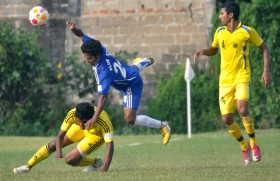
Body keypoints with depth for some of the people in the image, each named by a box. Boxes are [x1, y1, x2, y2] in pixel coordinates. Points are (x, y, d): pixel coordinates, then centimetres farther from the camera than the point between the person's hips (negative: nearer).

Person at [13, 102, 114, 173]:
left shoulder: (103, 122, -44)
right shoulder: (72, 114, -34)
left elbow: (110, 146, -44)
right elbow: (60, 136, -24)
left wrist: (104, 170, -52)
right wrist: (59, 151, -44)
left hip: (97, 134, -4)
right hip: (83, 131, 4)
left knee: (70, 160, -16)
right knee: (53, 145, 3)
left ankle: (97, 163, 8)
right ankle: (27, 167, 19)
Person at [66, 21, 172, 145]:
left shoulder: (103, 72, -43)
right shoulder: (98, 49, -24)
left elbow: (103, 96, -45)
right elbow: (81, 35, -12)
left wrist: (94, 118, -49)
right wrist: (74, 29, -35)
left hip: (132, 86, -8)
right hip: (129, 72, 9)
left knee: (130, 119, -15)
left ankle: (163, 126, 3)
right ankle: (144, 62, 84)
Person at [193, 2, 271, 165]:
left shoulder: (247, 32, -4)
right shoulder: (219, 32, 8)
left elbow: (264, 48, 5)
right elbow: (214, 50, 25)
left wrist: (266, 71, -5)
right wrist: (203, 52, 2)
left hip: (242, 77, -4)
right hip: (225, 80, 5)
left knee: (242, 110, -27)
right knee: (227, 118, -4)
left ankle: (254, 144, -7)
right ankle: (244, 147, 19)